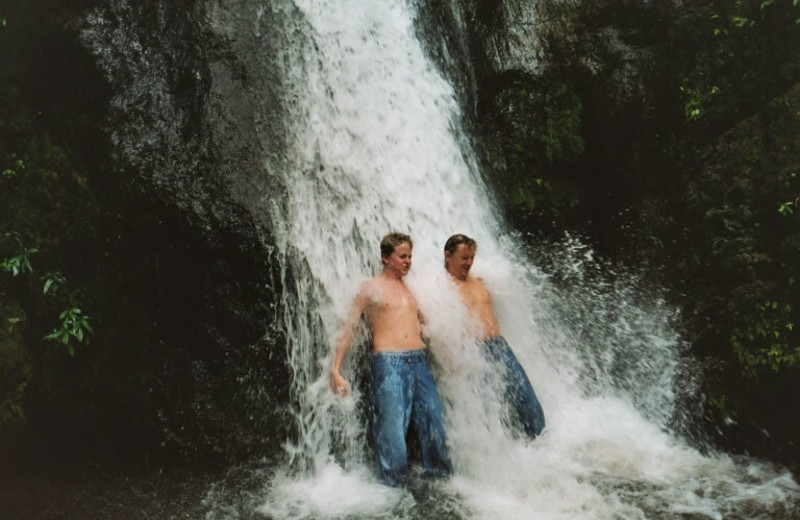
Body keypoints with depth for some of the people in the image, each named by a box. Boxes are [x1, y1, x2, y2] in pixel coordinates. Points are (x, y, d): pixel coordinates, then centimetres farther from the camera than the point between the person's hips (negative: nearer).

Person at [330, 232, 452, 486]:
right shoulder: (371, 288, 6)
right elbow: (348, 329, 3)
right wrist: (335, 370, -5)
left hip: (419, 362, 5)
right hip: (388, 363, -5)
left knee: (435, 424, 2)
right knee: (391, 429, -7)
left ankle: (442, 478, 16)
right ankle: (393, 485, 8)